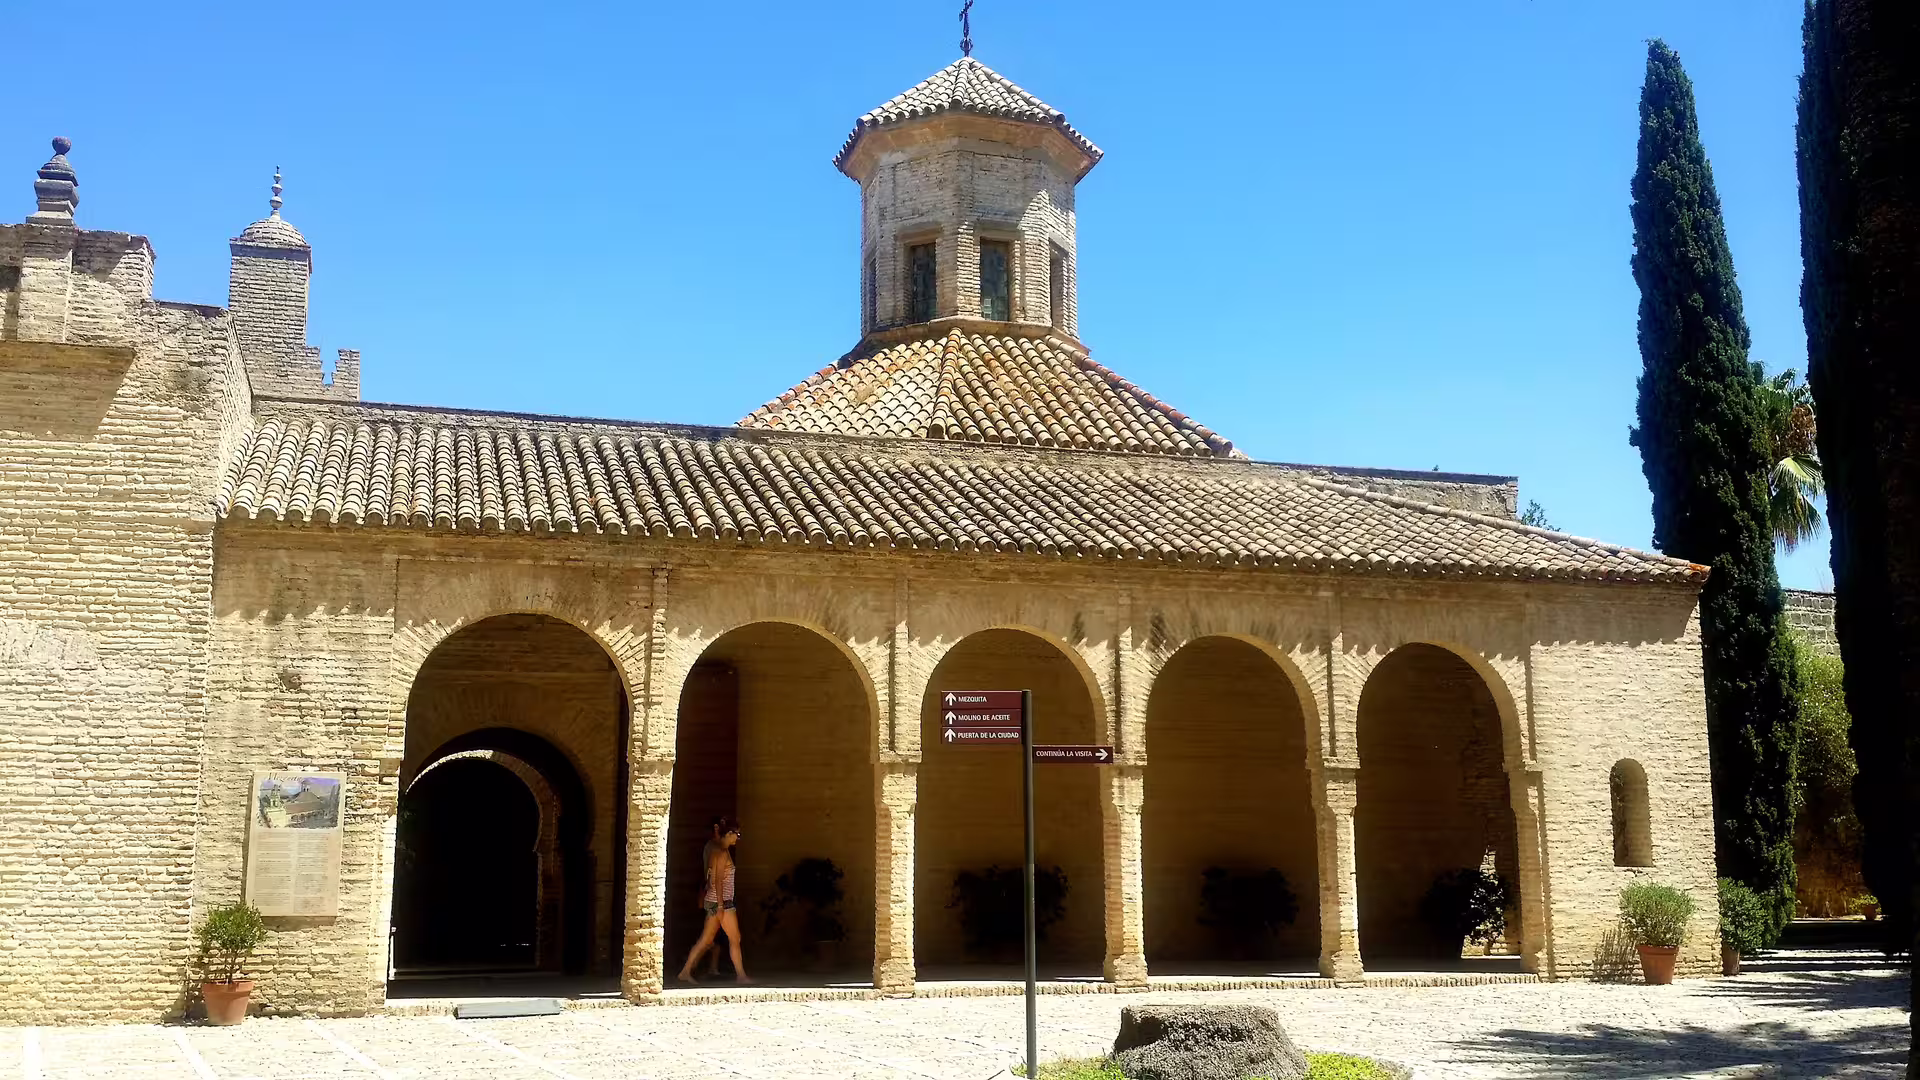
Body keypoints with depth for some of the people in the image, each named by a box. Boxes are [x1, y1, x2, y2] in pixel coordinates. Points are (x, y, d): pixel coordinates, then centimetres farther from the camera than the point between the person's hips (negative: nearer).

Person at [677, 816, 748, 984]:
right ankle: (740, 975, 6)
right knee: (735, 939, 0)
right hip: (721, 901, -9)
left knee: (706, 940, 10)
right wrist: (720, 906, -20)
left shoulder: (714, 848, 12)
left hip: (712, 900, 9)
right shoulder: (722, 853, -15)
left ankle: (685, 972, 9)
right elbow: (718, 880, -19)